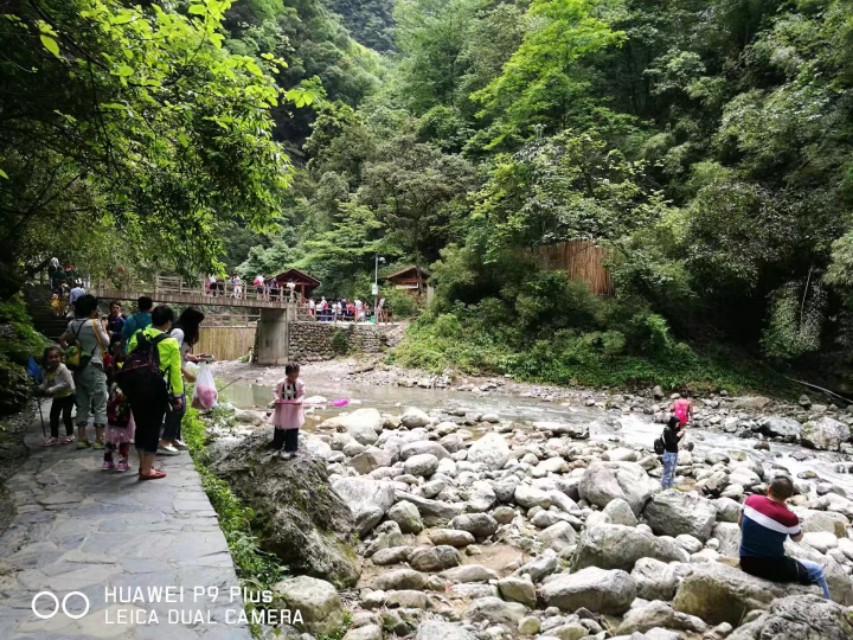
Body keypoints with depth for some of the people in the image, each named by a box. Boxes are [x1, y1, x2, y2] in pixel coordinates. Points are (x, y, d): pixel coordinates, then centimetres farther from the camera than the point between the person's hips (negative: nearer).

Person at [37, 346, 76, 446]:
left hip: (67, 395, -7)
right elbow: (45, 383, 4)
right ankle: (54, 436, 21)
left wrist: (52, 389, -27)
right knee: (53, 416, 10)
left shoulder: (63, 369, -23)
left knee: (66, 416, -2)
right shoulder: (48, 371, -1)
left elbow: (67, 383, -28)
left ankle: (69, 435, 15)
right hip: (57, 397, 7)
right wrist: (40, 388, -18)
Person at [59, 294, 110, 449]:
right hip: (93, 368, -6)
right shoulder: (94, 323, -12)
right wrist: (104, 328, 7)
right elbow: (106, 343, -5)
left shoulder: (72, 324, 5)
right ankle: (99, 440, -2)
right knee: (100, 405, 0)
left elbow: (62, 339, 14)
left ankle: (81, 439, 12)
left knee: (82, 404, 12)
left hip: (79, 368, 6)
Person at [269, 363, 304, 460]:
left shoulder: (300, 384, -11)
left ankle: (290, 449, 8)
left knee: (292, 430, 0)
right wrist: (277, 399, -16)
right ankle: (277, 445, 36)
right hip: (282, 409, 2)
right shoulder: (281, 383, -8)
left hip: (294, 410, -2)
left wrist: (299, 401, -27)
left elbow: (302, 394, -7)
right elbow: (276, 392, 3)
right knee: (279, 428, 16)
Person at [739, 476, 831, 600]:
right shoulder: (789, 517, -20)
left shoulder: (751, 500, -8)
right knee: (817, 570, 18)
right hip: (772, 568, -5)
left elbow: (740, 523, 8)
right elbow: (798, 538, 2)